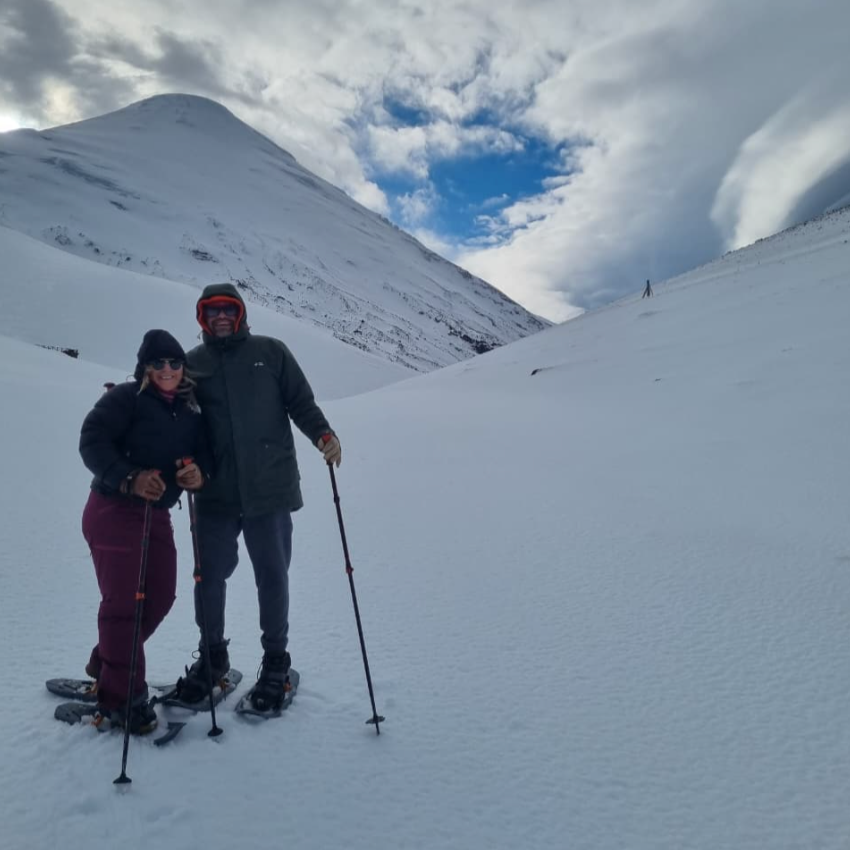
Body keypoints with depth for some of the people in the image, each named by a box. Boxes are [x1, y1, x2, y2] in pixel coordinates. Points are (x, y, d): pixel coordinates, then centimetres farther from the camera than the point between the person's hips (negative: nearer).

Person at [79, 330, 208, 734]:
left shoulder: (191, 410, 8)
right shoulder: (125, 398, -10)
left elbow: (203, 451, 7)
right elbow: (92, 441, -18)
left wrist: (200, 473, -16)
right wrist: (129, 479, -29)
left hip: (157, 514, 7)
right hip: (113, 509, -7)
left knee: (160, 598, 9)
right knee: (123, 602, -7)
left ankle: (105, 665, 31)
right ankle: (119, 697, 7)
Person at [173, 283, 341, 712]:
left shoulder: (270, 352, 4)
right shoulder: (193, 363, 10)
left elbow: (301, 402, 3)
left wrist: (323, 434, -15)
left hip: (269, 488, -2)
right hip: (214, 492, 2)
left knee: (272, 576, 6)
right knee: (209, 575, 9)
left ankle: (276, 661, 25)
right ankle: (212, 655, 32)